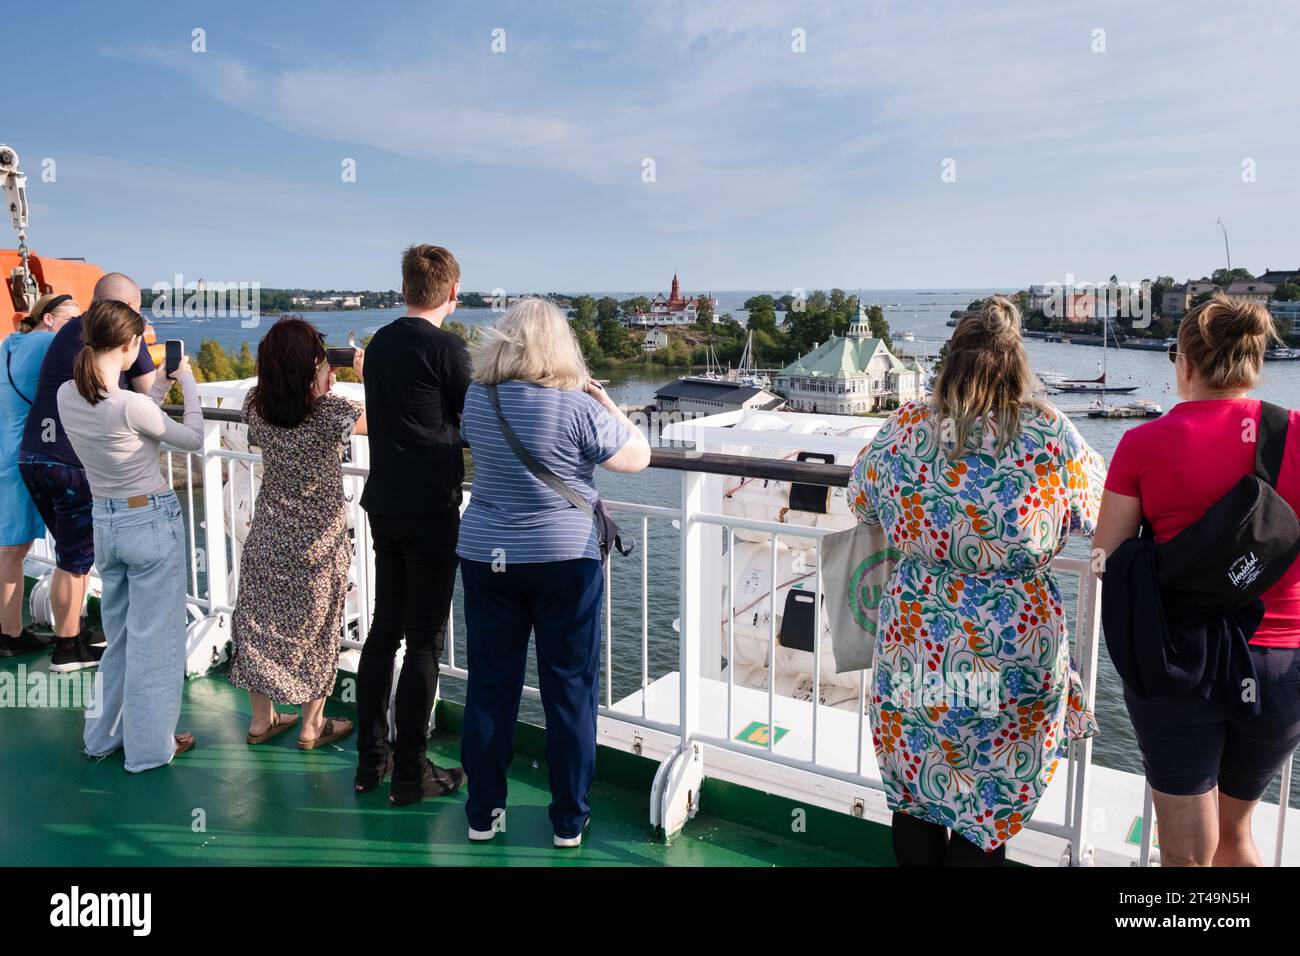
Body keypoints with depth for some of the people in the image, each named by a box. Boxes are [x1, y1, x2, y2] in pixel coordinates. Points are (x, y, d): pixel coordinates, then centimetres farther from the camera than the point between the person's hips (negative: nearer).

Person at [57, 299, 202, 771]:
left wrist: (162, 386, 14)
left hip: (105, 522, 7)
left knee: (118, 635, 22)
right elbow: (193, 440, -9)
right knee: (154, 638, 6)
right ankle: (150, 746, 18)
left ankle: (105, 734, 34)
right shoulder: (129, 404, -24)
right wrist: (187, 383, 3)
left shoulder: (66, 396, -2)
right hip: (152, 522, -7)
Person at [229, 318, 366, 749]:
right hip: (318, 543, -4)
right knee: (317, 630, 12)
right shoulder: (331, 412, -22)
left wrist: (319, 389, 8)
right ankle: (312, 726, 25)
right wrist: (367, 374, 3)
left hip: (268, 539, 4)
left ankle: (261, 719, 30)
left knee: (261, 623, 16)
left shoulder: (256, 407, -7)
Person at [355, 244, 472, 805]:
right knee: (424, 641, 1)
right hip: (431, 510, -7)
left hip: (383, 505, 8)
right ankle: (410, 773, 9)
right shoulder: (446, 347, -13)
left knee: (384, 628, 16)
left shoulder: (379, 343, 10)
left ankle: (370, 760, 25)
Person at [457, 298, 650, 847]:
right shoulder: (577, 406, -13)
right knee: (569, 690, 8)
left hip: (486, 559, 3)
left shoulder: (476, 400, -2)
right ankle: (569, 820, 19)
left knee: (490, 684, 13)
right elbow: (638, 457, -3)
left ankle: (483, 813, 24)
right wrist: (604, 399, 7)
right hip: (564, 560, -3)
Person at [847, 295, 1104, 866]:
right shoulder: (1050, 435, -10)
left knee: (914, 798, 19)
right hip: (1014, 654, -1)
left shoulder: (905, 427, -5)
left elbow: (860, 500, 11)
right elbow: (1095, 512, 6)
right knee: (989, 808, 15)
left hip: (915, 646, 2)